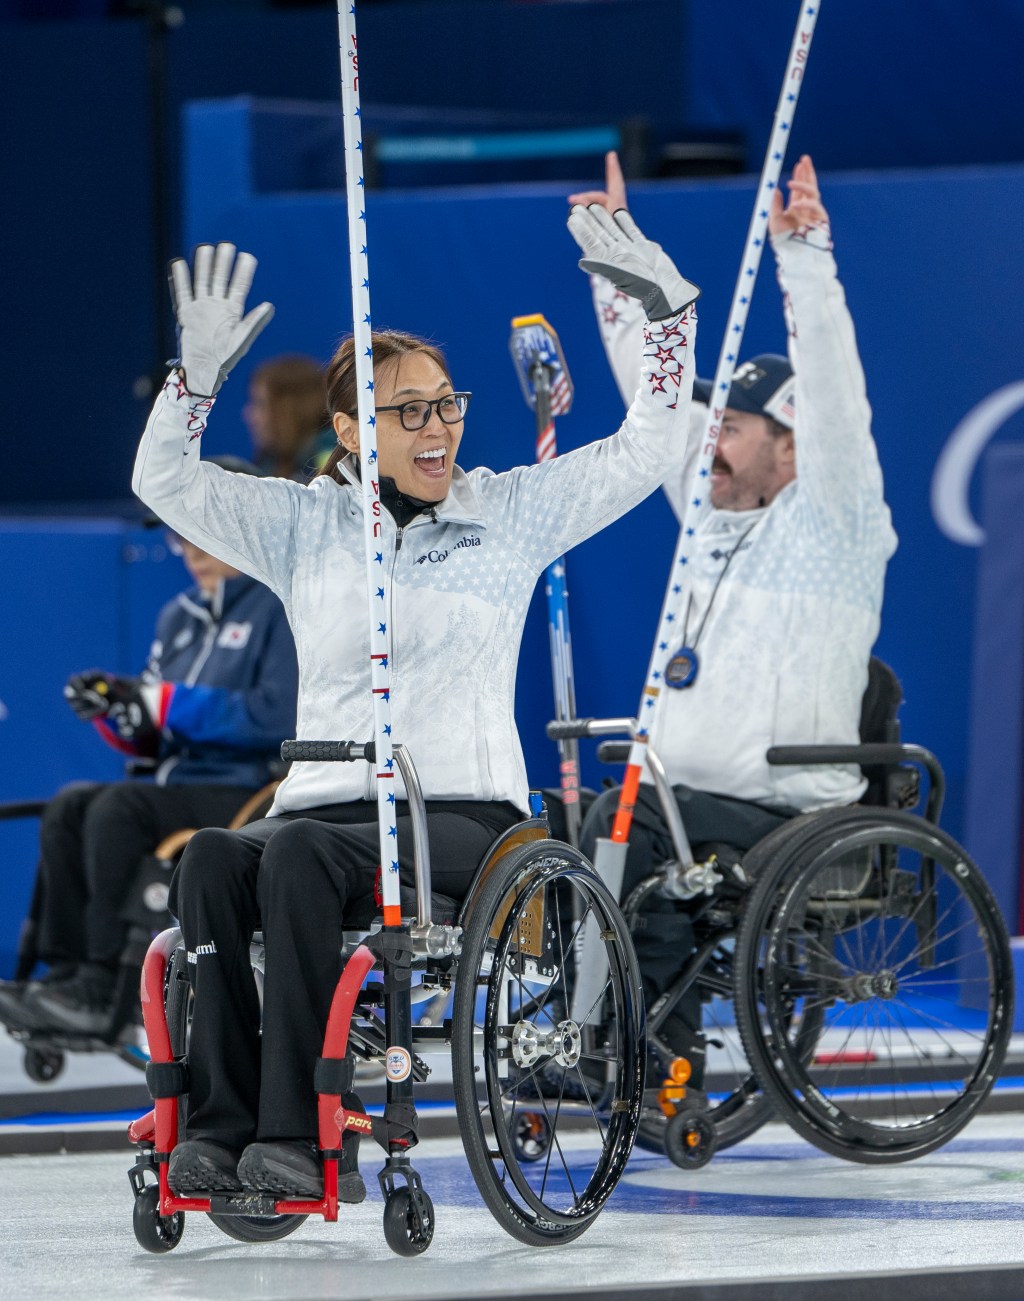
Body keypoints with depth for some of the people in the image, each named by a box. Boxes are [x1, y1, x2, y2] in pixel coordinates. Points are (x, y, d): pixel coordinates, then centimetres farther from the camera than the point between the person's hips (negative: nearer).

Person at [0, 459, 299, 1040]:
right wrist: (118, 711, -3)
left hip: (254, 794, -9)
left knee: (118, 809, -26)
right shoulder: (181, 617, 18)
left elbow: (277, 718, -20)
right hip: (185, 786, 9)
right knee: (70, 807, -11)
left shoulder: (284, 607, -7)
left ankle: (104, 989, -26)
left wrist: (168, 704, -19)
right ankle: (67, 970, -15)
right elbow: (154, 740, 19)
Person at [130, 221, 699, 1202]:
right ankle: (222, 1122, -36)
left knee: (300, 854, -34)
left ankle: (300, 1135, -38)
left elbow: (644, 454, 9)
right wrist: (198, 373, -7)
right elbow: (164, 481, 8)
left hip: (467, 814, -3)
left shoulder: (512, 513, 12)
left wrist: (666, 313, 1)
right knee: (214, 858, -31)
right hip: (326, 801, 3)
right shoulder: (306, 523, 15)